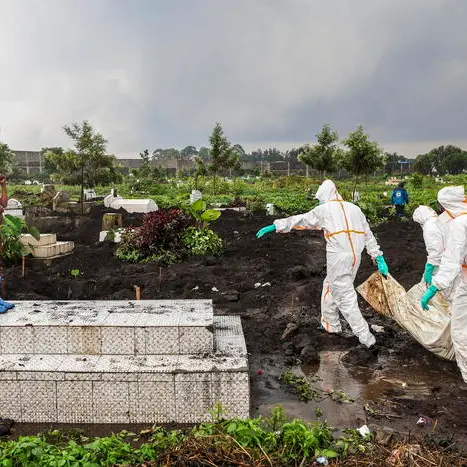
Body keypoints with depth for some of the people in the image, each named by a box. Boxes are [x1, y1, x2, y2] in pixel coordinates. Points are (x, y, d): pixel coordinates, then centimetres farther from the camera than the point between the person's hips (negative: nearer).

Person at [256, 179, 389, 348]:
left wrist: (274, 226, 7)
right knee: (330, 286, 23)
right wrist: (379, 258, 16)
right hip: (355, 256, 7)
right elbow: (368, 235, 16)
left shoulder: (325, 209, 1)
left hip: (338, 257, -7)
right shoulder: (354, 208, 18)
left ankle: (365, 336, -1)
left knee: (346, 297, 0)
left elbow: (300, 220, 2)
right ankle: (331, 324, 33)